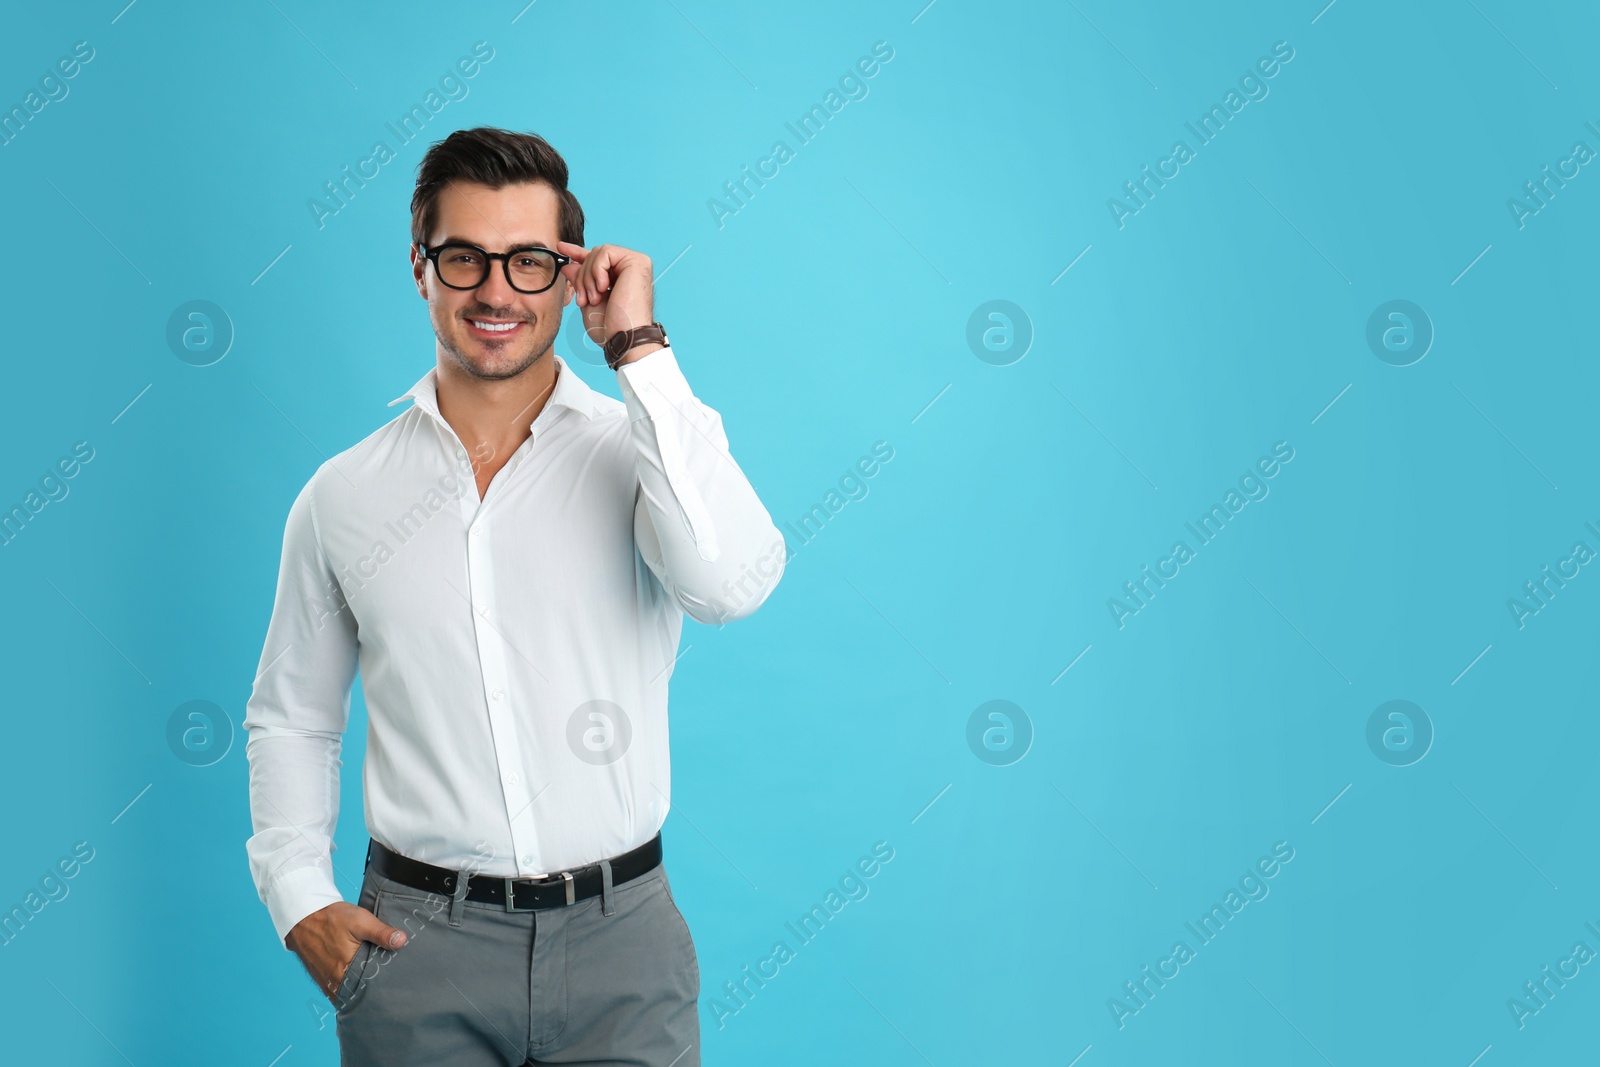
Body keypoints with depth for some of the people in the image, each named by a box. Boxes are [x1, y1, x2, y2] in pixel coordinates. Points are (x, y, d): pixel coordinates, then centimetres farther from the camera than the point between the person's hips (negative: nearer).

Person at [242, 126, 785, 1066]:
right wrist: (300, 900, 0)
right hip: (419, 950, 2)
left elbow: (731, 584, -25)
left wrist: (640, 350, -19)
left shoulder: (640, 451, -4)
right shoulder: (344, 494, 3)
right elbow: (290, 717, 13)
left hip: (618, 933, -1)